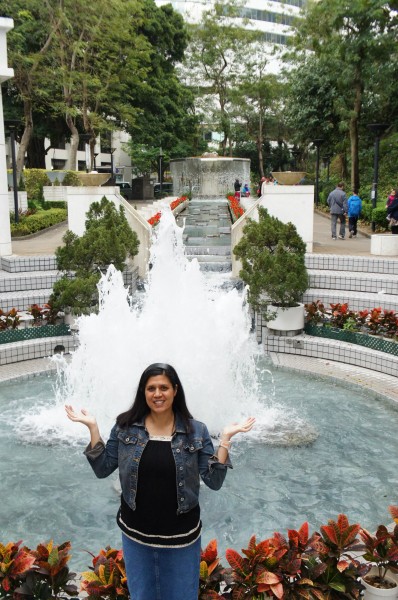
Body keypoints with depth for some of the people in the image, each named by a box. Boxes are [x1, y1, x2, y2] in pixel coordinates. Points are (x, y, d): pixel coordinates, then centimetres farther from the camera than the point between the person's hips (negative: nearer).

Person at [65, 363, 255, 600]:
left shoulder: (196, 431, -9)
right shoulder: (125, 427, -6)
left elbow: (214, 481, -9)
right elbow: (102, 470, -3)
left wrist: (225, 438, -18)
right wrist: (93, 428, -11)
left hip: (181, 535, -1)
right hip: (136, 534, 1)